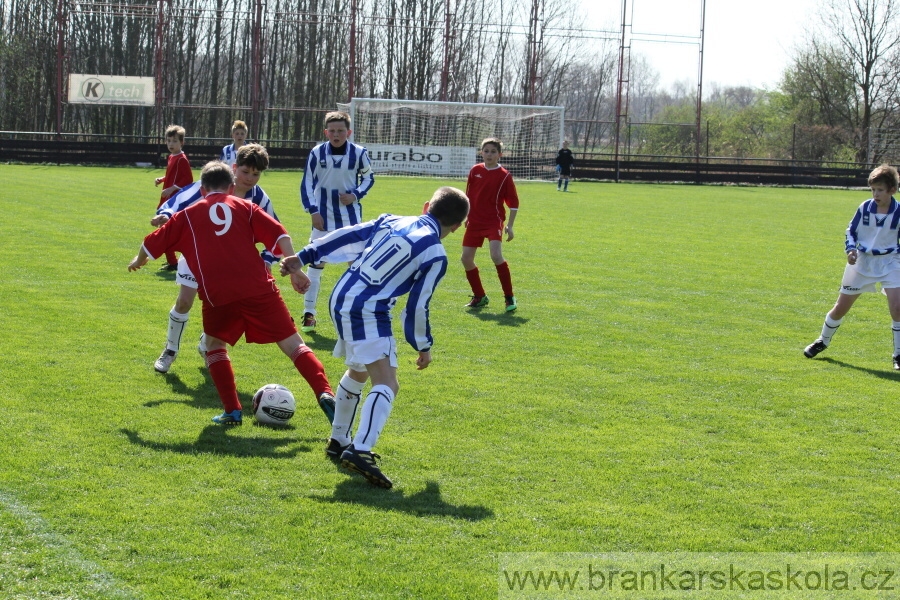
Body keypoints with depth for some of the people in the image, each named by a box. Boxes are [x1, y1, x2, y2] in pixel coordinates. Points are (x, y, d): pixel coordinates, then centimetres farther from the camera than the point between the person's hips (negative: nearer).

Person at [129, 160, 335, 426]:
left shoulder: (187, 215, 17)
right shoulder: (246, 208, 17)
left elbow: (152, 243, 23)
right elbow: (279, 235, 4)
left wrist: (138, 261, 42)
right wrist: (294, 270, 5)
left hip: (218, 295, 0)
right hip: (259, 289, 0)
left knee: (215, 344, 24)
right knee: (292, 343, 5)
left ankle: (233, 410, 12)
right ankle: (324, 394, -14)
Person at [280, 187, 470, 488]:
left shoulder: (391, 221, 12)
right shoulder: (436, 255, -5)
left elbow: (347, 236, 10)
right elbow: (417, 307, -4)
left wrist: (304, 257, 15)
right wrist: (424, 346, 11)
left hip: (340, 298, 8)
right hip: (368, 312, -8)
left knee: (358, 372, 29)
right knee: (387, 383, -14)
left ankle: (338, 441, 40)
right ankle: (360, 451, -35)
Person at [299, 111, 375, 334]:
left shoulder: (359, 153, -7)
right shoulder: (317, 153, -8)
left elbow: (368, 177, 8)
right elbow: (307, 183, -1)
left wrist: (356, 195, -9)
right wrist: (312, 211, -9)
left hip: (350, 215, 0)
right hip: (323, 216, 0)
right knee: (315, 263, -1)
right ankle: (309, 313, 5)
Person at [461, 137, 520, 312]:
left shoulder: (504, 176, -7)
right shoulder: (475, 171, 3)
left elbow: (514, 203, -3)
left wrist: (510, 226, -6)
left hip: (494, 221, -5)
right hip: (474, 221, 5)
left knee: (496, 255, -23)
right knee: (466, 259, 1)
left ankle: (509, 297, -11)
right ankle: (479, 296, 19)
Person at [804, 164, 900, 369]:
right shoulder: (864, 208, -7)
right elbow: (851, 231, 4)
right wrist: (851, 249, -13)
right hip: (862, 260, 2)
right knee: (841, 306, 9)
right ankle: (823, 341, 33)